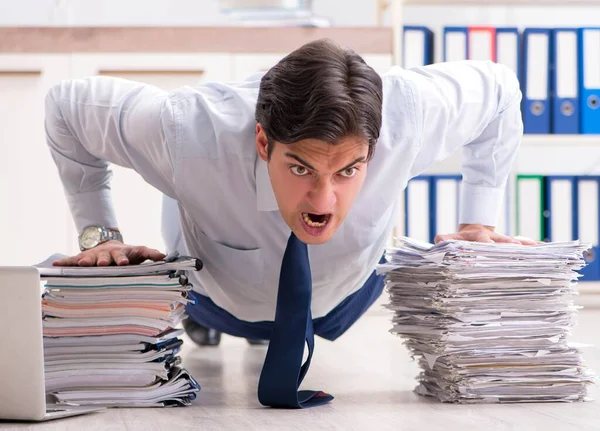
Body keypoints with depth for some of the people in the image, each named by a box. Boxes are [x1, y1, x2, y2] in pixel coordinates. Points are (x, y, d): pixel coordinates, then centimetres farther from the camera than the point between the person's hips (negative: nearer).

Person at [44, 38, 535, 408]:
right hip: (219, 298, -2)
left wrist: (477, 222, -23)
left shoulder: (411, 113, -46)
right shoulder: (186, 134, -49)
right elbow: (66, 106, -27)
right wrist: (99, 234, -29)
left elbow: (499, 90, -20)